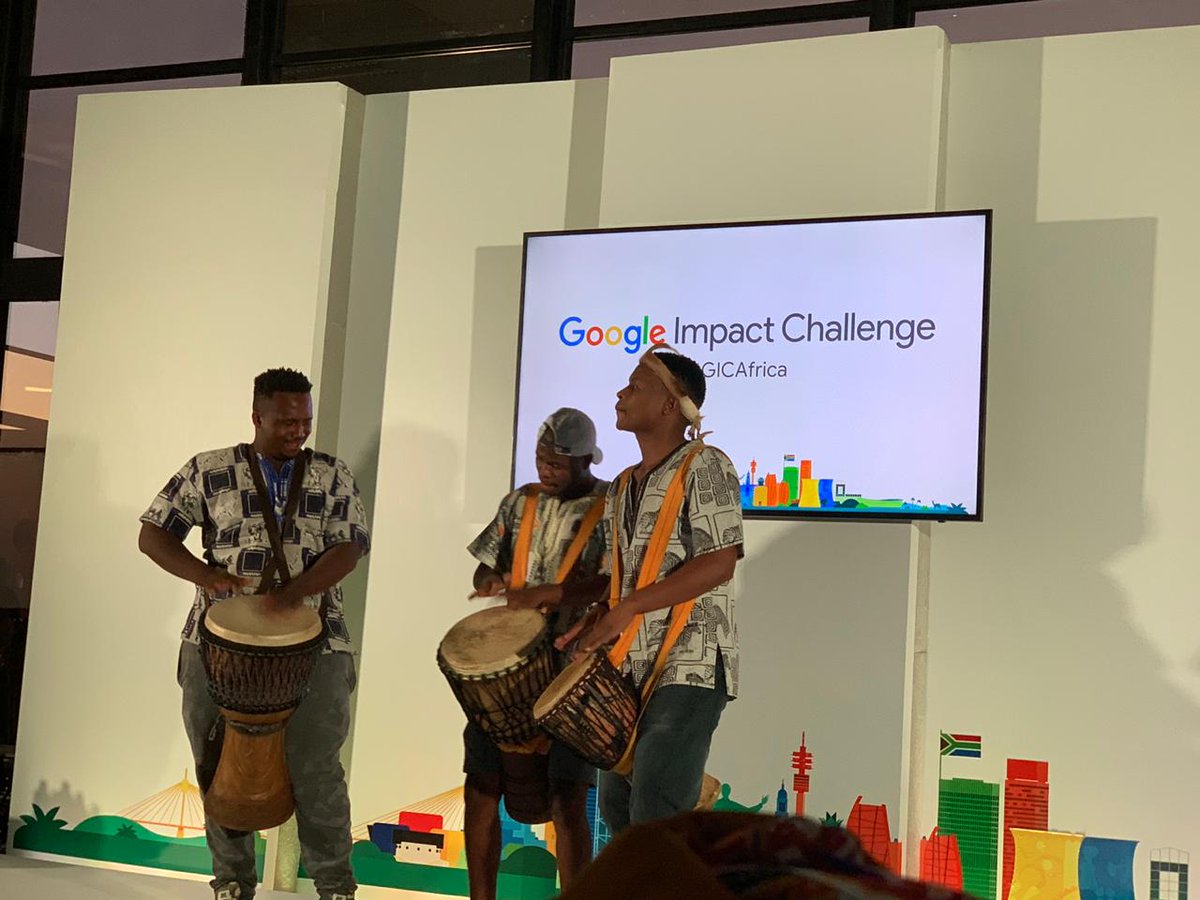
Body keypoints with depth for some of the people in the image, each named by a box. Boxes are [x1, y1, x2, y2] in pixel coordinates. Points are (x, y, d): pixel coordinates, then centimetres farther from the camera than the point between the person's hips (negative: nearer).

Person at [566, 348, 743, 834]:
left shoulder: (704, 467, -8)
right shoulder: (622, 488, 17)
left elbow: (718, 564, -18)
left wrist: (628, 609, -19)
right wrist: (592, 623, 5)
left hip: (690, 669, -9)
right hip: (631, 669, 9)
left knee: (655, 810, -16)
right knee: (616, 803, 13)